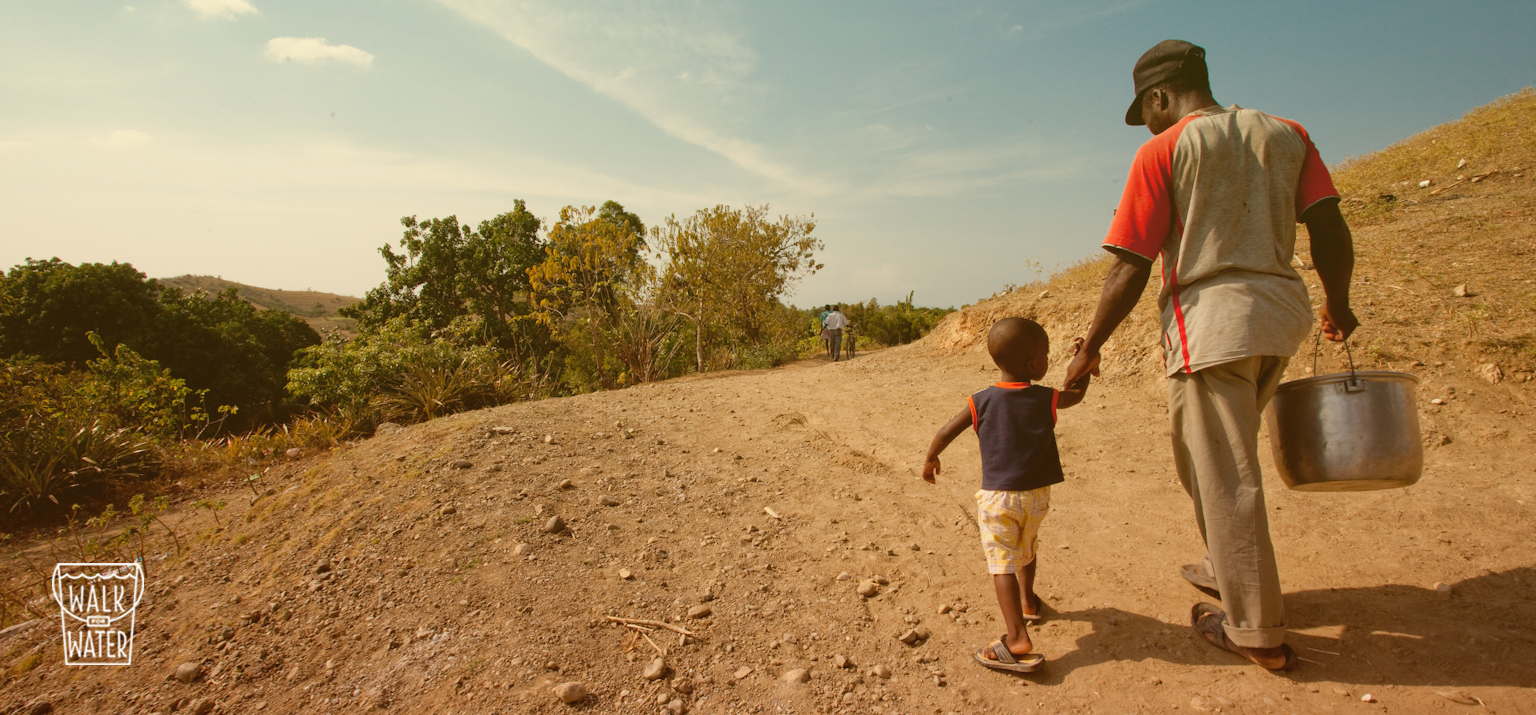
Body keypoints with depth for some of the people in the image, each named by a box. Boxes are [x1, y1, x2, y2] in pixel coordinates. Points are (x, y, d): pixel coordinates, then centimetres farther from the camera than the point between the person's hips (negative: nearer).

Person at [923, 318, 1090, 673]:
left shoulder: (981, 401, -9)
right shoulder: (1047, 399, -7)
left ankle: (1018, 639, -16)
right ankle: (1028, 601, 49)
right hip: (1036, 495, 3)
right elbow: (1077, 393, 14)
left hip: (997, 497, -3)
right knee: (1026, 550, 27)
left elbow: (945, 433, -5)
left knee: (1002, 562, -6)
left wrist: (930, 459, 12)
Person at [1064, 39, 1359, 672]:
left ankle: (1258, 632, 11)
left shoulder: (1163, 150, -3)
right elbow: (1331, 230, 7)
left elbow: (1129, 269, -9)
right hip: (1282, 310, 7)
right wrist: (1337, 305, 23)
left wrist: (1091, 347, -2)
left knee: (1225, 476, 1)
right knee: (1202, 451, 24)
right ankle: (1225, 567, 38)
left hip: (1212, 315, -7)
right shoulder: (1286, 134, 14)